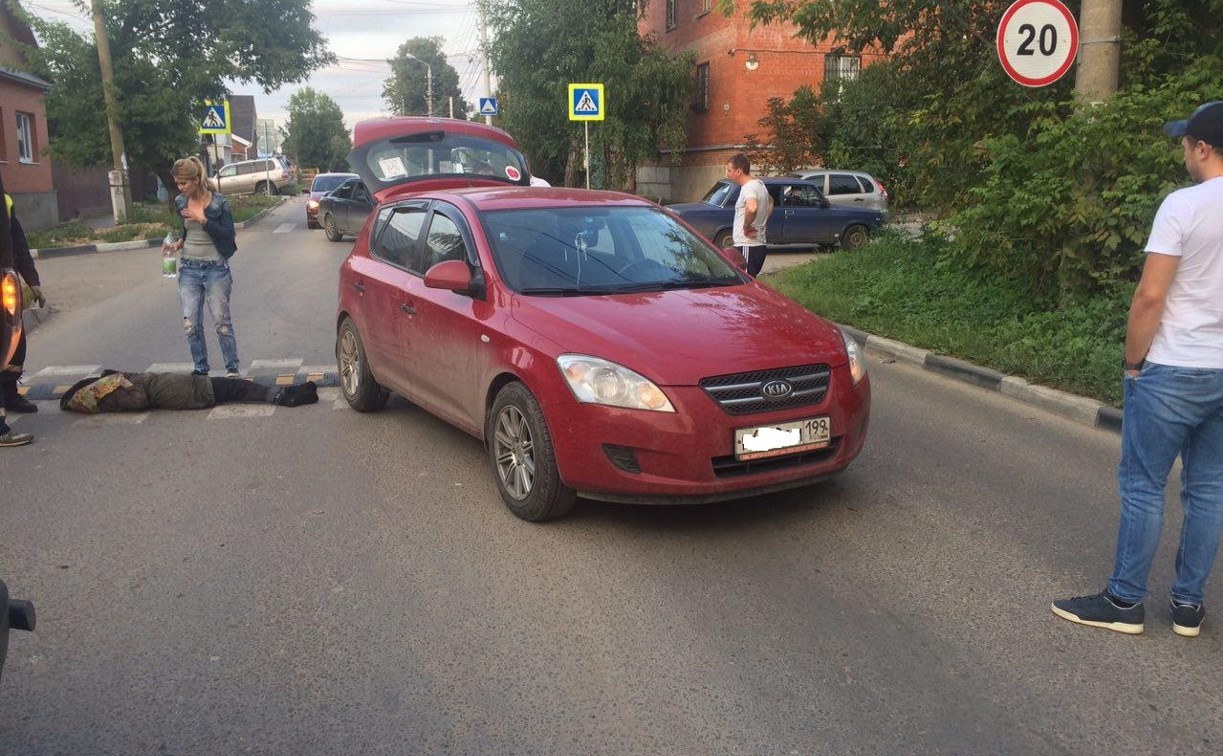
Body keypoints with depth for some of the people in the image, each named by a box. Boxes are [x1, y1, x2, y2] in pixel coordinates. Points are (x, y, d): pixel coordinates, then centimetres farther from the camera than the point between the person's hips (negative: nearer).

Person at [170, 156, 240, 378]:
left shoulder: (218, 202, -9)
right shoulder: (180, 202, 5)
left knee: (222, 321, 0)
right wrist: (179, 242, 1)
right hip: (189, 268, 4)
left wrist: (203, 220, -21)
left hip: (216, 268, -4)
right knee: (191, 324, 1)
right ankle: (200, 370, 13)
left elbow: (228, 235, -13)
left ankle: (232, 369, 11)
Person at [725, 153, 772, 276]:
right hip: (759, 244, 10)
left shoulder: (748, 188, -16)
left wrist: (746, 226, -22)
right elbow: (770, 202, 37)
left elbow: (751, 208, -39)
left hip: (747, 247, -10)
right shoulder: (759, 184, 15)